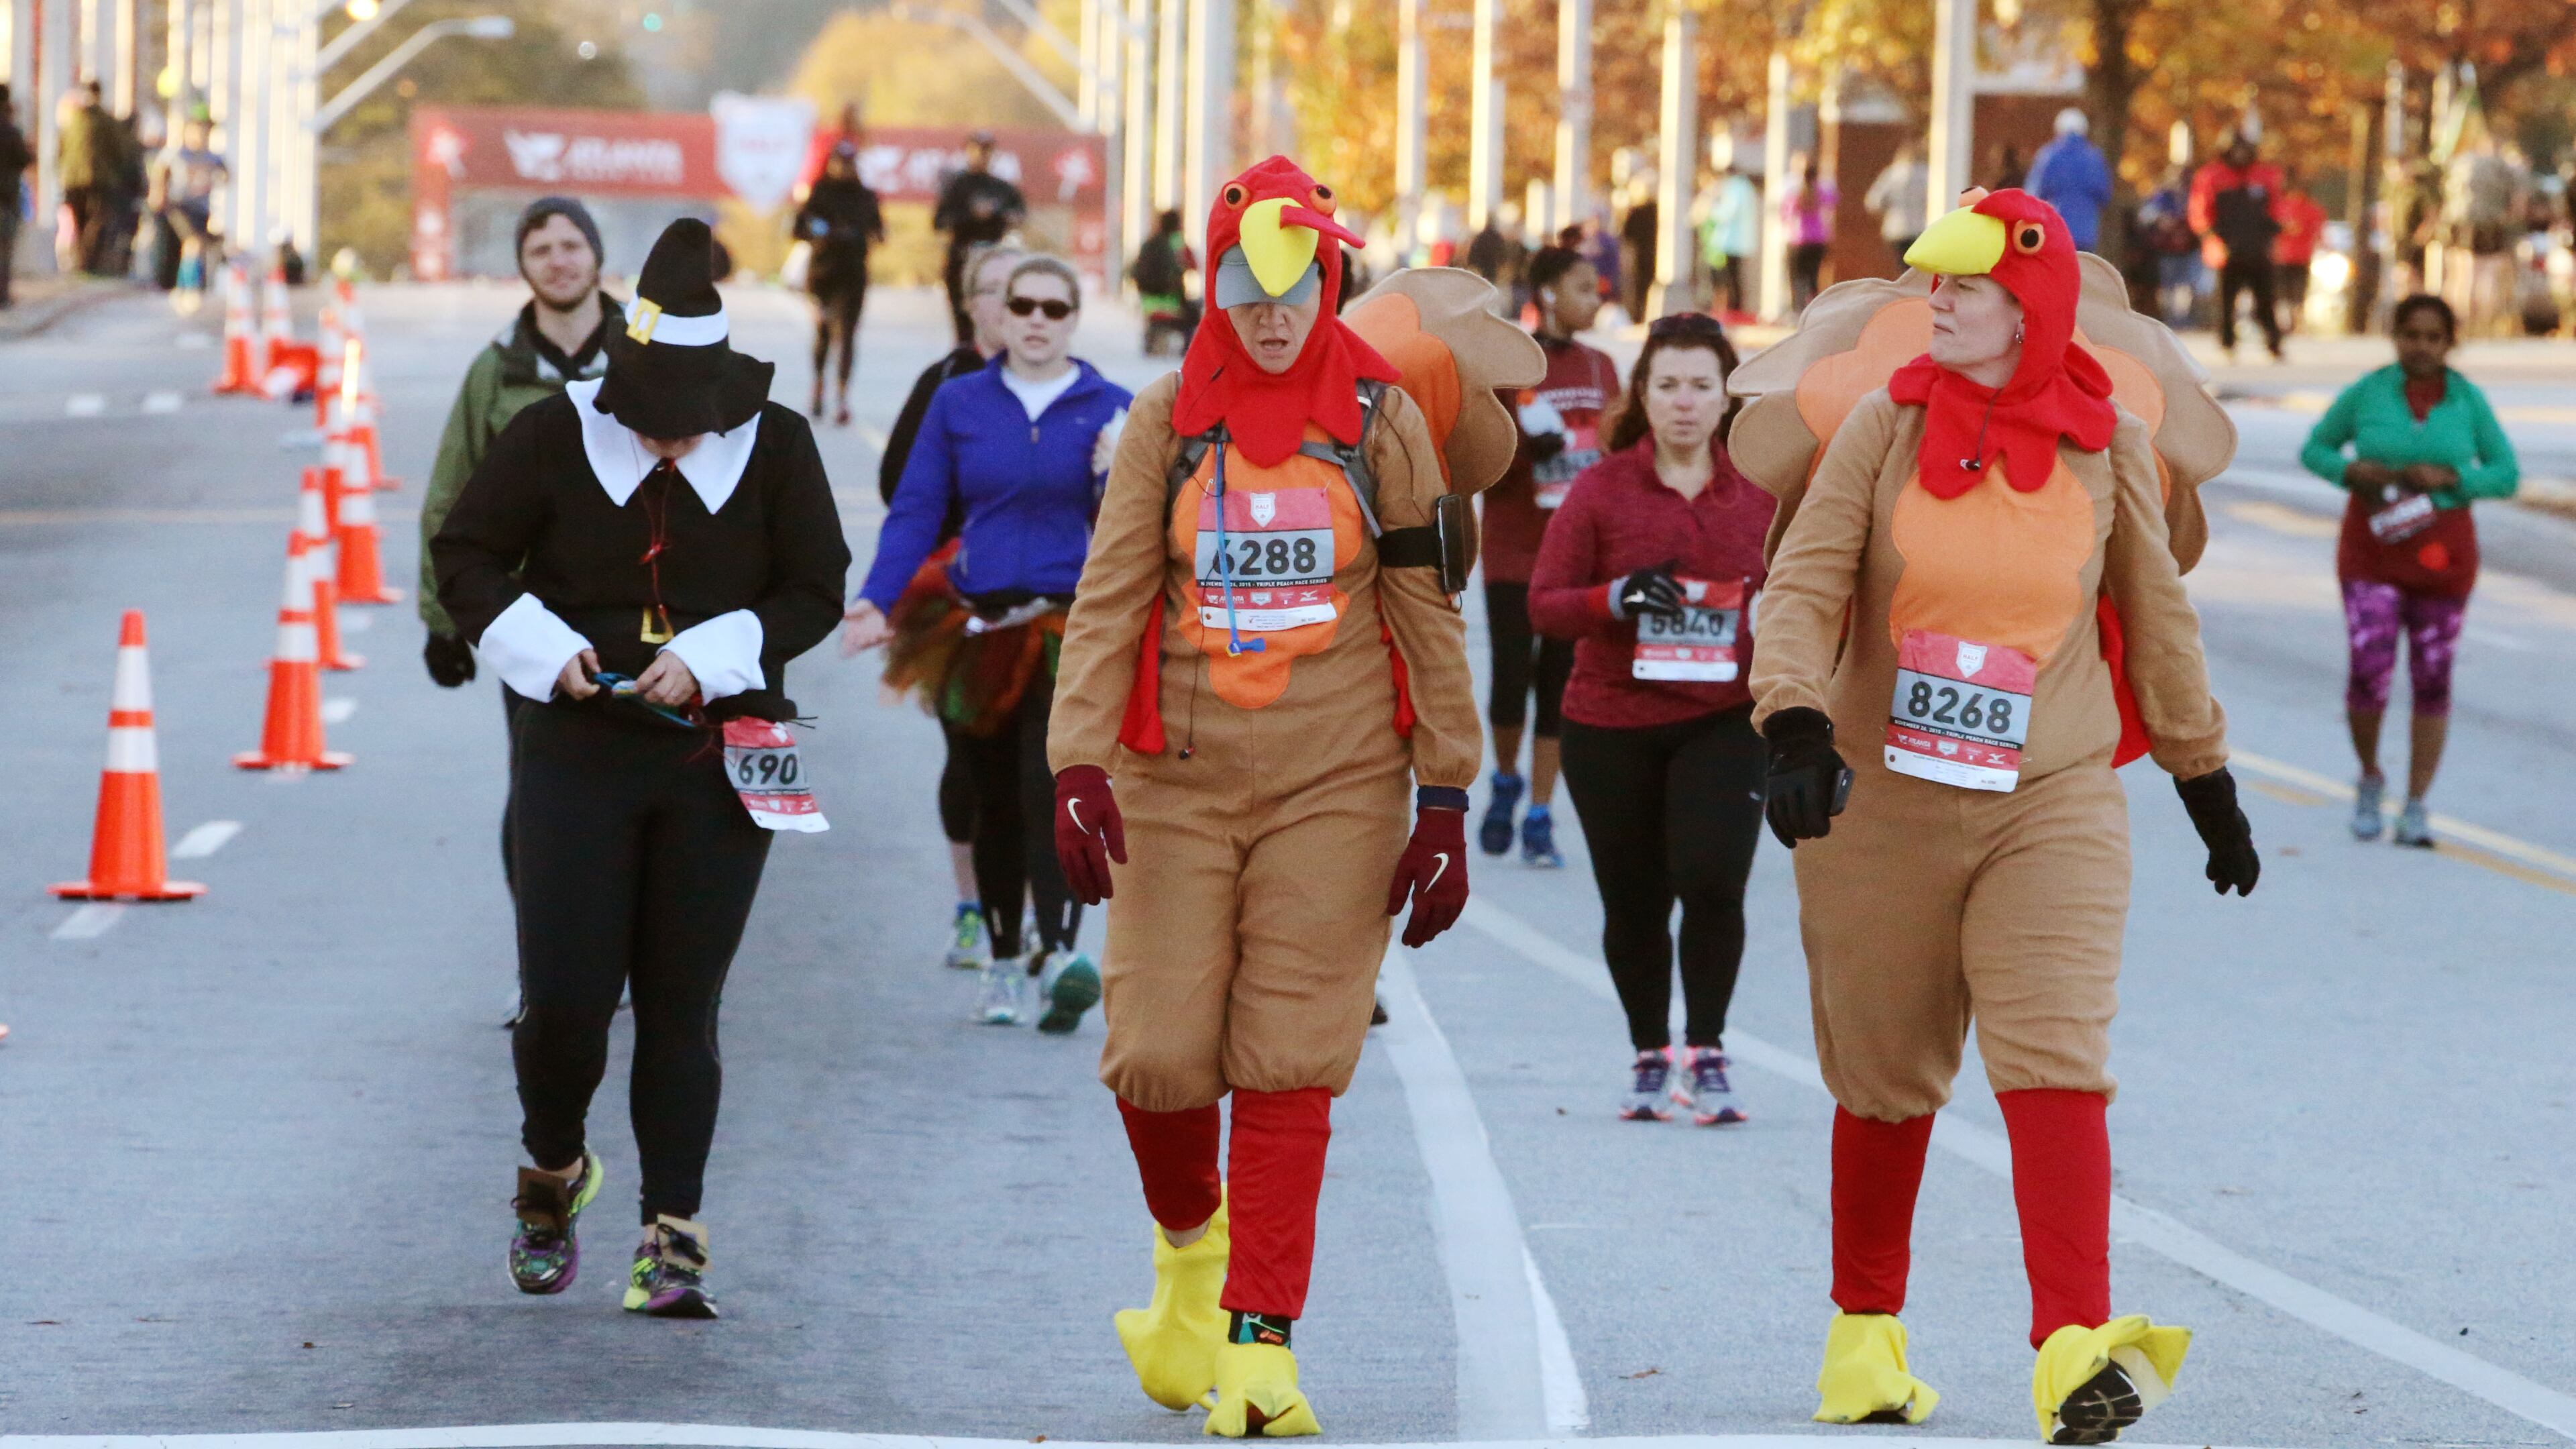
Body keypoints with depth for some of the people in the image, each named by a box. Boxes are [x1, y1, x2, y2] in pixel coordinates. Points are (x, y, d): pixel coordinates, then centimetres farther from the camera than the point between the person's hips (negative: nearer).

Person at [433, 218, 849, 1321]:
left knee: (681, 1008, 0)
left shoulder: (776, 446, -1)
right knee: (565, 996, -5)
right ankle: (552, 1174, 24)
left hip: (718, 763, 0)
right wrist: (545, 648, -12)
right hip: (576, 753, 0)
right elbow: (466, 557, 4)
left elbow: (816, 590, 3)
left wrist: (708, 659, -11)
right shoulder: (556, 434, -3)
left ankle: (672, 1238, 3)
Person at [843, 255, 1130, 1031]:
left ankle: (1059, 949, -32)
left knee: (1053, 783, -20)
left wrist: (1115, 478, -16)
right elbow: (916, 510, 6)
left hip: (1074, 627, -3)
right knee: (994, 799, 9)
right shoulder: (960, 402, 8)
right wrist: (877, 601, -6)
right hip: (981, 625, 3)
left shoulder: (1110, 408, 4)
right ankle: (1003, 963, 22)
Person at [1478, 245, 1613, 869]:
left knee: (1561, 682, 2)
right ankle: (1506, 781, 24)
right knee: (1511, 681, -4)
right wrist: (1526, 448, -24)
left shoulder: (1600, 368, 9)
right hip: (1514, 555, -4)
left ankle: (1540, 818, 8)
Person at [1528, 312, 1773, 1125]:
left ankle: (1707, 1055, -3)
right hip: (1611, 728, 0)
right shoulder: (1602, 489, 0)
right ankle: (1649, 1059, 26)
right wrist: (1618, 598, -19)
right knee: (1634, 904, 7)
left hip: (1724, 722, 0)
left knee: (1714, 881, -17)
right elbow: (1545, 602, -2)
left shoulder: (1762, 492, 5)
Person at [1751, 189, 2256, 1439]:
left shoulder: (2105, 446, 1)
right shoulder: (1887, 426, -1)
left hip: (2054, 806, -1)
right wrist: (1797, 728, -25)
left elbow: (2156, 618, 13)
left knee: (2056, 1061, -17)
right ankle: (1864, 1335, 29)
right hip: (1879, 807, 1)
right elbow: (1804, 581, -8)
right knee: (1884, 1084, 10)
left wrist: (2205, 779, 20)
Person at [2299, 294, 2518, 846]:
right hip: (2374, 552, -1)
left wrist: (2450, 478, -18)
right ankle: (2370, 779, 15)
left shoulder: (2468, 400, -2)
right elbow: (2315, 449, 5)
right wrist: (2352, 472, -15)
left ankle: (2415, 811, 12)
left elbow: (2506, 474, 0)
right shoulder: (2367, 393, -4)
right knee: (2370, 675, -12)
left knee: (2432, 684, 3)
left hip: (2441, 553, 1)